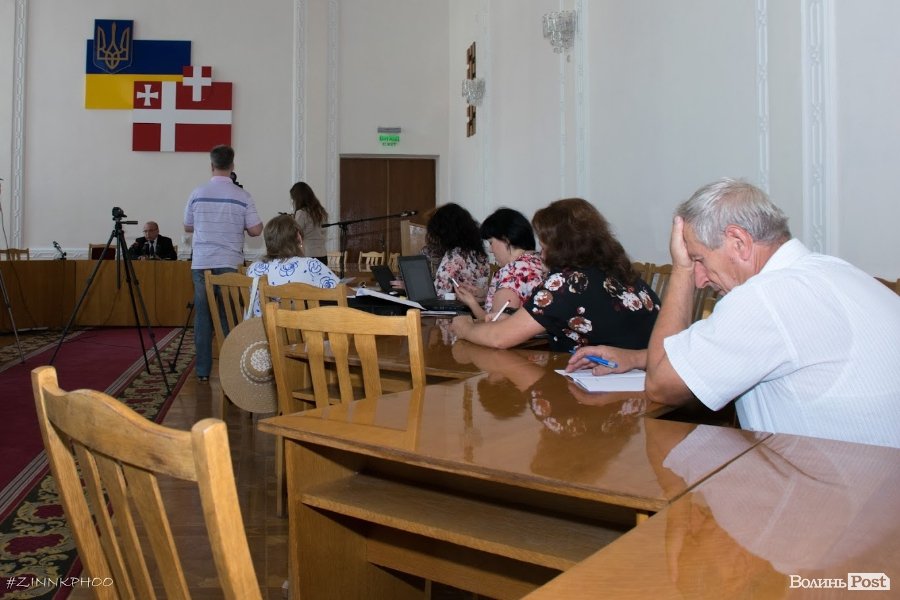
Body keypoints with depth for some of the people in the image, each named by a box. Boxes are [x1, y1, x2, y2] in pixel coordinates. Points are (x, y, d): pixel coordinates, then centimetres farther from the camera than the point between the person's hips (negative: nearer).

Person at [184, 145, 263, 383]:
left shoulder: (197, 194, 3)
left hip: (201, 263, 2)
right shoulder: (241, 196, -3)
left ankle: (203, 370, 8)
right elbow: (255, 230, -4)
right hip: (229, 264, -2)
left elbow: (187, 227, 13)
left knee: (202, 315, 6)